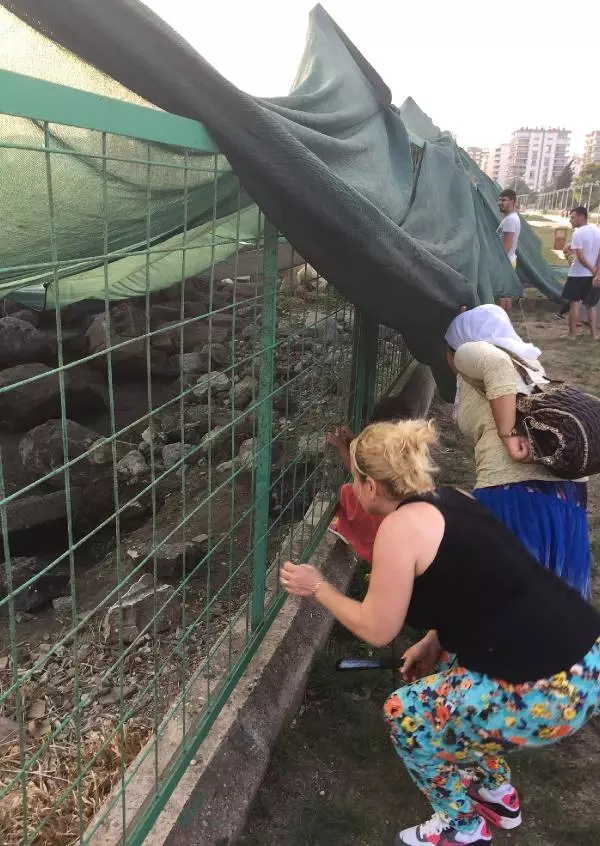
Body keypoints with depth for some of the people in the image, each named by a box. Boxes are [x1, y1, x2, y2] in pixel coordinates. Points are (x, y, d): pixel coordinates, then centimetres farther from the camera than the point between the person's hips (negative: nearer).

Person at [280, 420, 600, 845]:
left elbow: (376, 629, -5)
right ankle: (498, 794, 44)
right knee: (447, 686, 30)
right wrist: (435, 641, 20)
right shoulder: (450, 500, 11)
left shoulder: (401, 526, -14)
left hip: (555, 689, -9)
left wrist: (318, 587, 8)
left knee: (407, 713, 10)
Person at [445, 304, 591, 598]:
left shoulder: (469, 351, 4)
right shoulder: (527, 361, 27)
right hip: (569, 490, 8)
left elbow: (496, 362, -16)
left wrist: (507, 435, -17)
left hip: (513, 491, -8)